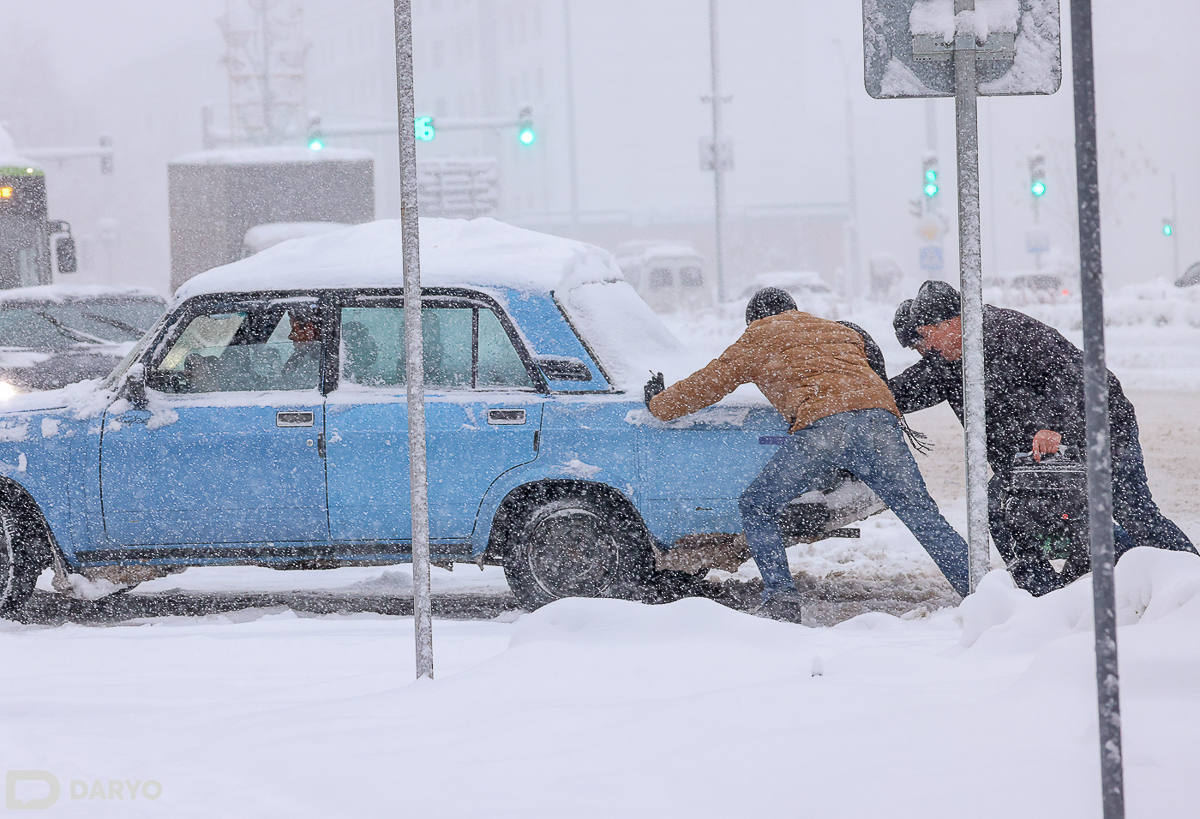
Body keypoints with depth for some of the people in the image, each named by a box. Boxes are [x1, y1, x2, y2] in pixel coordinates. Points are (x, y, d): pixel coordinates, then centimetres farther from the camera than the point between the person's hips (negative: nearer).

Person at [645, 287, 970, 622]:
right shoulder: (844, 333, 37)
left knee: (756, 507, 11)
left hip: (822, 424, -4)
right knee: (920, 512, 6)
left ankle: (781, 598, -1)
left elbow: (708, 384, 32)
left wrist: (658, 404, 47)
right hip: (879, 416, 4)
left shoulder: (759, 338, 26)